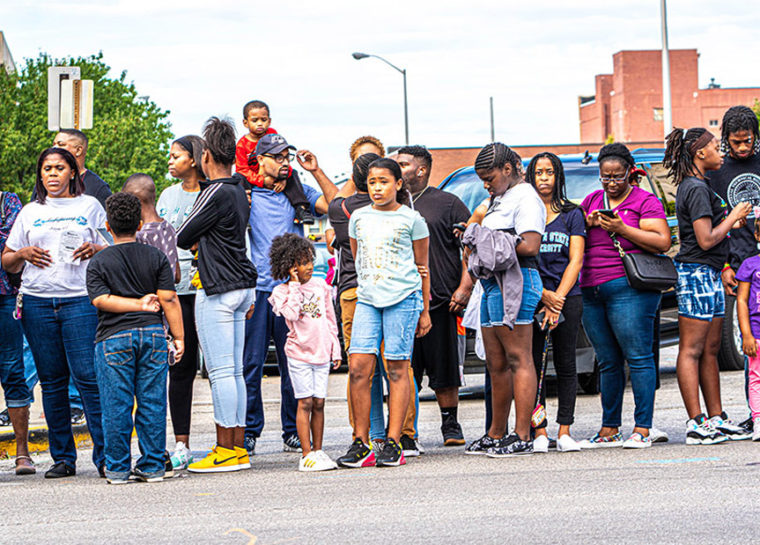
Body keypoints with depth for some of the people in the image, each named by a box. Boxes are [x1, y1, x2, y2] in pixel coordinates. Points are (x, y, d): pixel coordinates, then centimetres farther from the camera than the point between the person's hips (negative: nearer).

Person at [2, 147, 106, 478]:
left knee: (88, 377, -12)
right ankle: (62, 457, 9)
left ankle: (105, 456, -10)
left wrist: (96, 250, -11)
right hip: (37, 303, 3)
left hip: (81, 301, -3)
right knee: (52, 381, 4)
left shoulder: (89, 206, 10)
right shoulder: (30, 212, 16)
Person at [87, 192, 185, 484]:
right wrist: (178, 337, 1)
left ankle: (118, 468, 5)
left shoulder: (99, 262, 2)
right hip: (153, 334, 2)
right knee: (152, 403, 6)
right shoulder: (156, 257, 6)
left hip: (114, 339, -2)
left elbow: (101, 300, -9)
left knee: (117, 406, 2)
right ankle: (152, 467, 8)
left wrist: (138, 304, -7)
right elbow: (169, 300, 0)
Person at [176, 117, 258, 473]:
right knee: (234, 370, 10)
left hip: (217, 290, -9)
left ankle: (225, 450, -6)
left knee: (221, 371, -7)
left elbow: (182, 238, -7)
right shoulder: (239, 192, 13)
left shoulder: (216, 193, -15)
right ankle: (238, 447, 11)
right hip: (242, 287, 9)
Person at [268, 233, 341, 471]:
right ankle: (307, 455, -4)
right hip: (299, 354, -4)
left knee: (319, 403, 5)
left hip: (322, 353, 4)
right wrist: (295, 286, -15)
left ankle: (318, 451, 12)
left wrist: (335, 349, 13)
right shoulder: (281, 291, -3)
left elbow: (330, 320, 15)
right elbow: (292, 314, -21)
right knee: (305, 402, -6)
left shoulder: (321, 286, 9)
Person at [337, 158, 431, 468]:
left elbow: (422, 266, 8)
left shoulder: (411, 219, 3)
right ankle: (361, 444, -2)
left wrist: (425, 311, 9)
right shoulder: (359, 218, 13)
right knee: (358, 368, -7)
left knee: (397, 368, -3)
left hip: (403, 297, -3)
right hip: (367, 299, 3)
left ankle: (393, 443, 0)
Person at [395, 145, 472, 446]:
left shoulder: (448, 203, 5)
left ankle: (450, 425, 13)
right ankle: (404, 430, 5)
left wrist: (464, 288, -8)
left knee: (444, 371, 2)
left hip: (440, 302, -3)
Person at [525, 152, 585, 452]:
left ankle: (564, 431, 5)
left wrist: (557, 299, -9)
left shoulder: (572, 214, 8)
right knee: (532, 365, -3)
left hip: (567, 297, 1)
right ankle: (539, 432, 0)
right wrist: (543, 295, -11)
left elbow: (576, 260, 2)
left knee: (565, 365, 2)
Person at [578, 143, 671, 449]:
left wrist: (622, 229, -14)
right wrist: (588, 223, 0)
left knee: (638, 359, -7)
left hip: (629, 287, -6)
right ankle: (609, 430, 12)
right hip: (591, 292, 6)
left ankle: (642, 430, -6)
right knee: (608, 363, 8)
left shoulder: (645, 201, 1)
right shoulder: (592, 200, 19)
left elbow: (663, 242, -8)